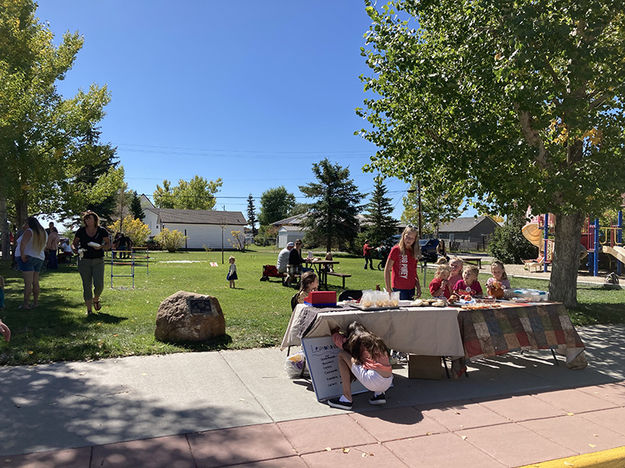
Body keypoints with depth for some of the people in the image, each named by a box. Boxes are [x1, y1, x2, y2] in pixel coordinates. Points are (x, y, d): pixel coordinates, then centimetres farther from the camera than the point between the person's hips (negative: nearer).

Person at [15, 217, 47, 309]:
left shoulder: (29, 231, -13)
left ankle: (26, 303, -6)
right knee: (35, 282, 12)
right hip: (39, 259, 8)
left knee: (28, 282, -8)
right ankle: (36, 302, 16)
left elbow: (23, 243, -28)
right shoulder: (43, 233, 9)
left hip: (27, 259, -8)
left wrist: (22, 255, -19)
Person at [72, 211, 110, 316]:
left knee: (99, 285, -9)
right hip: (84, 261, 1)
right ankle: (89, 309, 12)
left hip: (98, 261, -1)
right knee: (87, 285, 3)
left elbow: (108, 244, 4)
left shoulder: (102, 231, -1)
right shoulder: (81, 231, 2)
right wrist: (76, 250, -12)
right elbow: (74, 244, 9)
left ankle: (96, 299, 24)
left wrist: (101, 247, -16)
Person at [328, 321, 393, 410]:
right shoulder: (376, 340, 20)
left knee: (342, 354, 2)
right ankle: (379, 393, 13)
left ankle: (347, 399, -2)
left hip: (374, 381, -7)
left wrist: (335, 331, 39)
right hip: (388, 384, 7)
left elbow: (337, 338, 17)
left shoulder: (358, 340, 3)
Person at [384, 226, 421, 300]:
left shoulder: (414, 252, 12)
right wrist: (388, 289, -12)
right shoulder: (396, 250, -6)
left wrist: (418, 288, 9)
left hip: (411, 289, 6)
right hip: (399, 289, -6)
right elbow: (387, 270, -8)